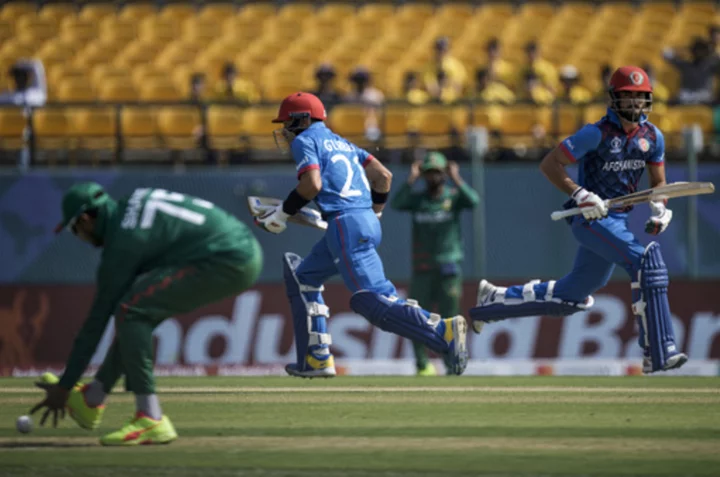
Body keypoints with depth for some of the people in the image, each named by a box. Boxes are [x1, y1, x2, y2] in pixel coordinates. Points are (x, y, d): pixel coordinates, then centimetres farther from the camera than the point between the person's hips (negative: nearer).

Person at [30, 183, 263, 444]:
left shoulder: (122, 242, -10)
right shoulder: (135, 201, 12)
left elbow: (97, 319, -6)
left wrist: (64, 387, -1)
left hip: (227, 264, -10)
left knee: (130, 311, -11)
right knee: (144, 311, 19)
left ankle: (151, 420, -15)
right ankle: (92, 398, 29)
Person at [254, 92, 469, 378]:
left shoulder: (305, 141, 4)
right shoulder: (341, 143, 27)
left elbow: (312, 184, -12)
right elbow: (383, 176, 21)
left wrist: (282, 214, -2)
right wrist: (374, 212, 29)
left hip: (346, 225, -9)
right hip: (367, 222, 9)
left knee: (371, 300, -18)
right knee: (304, 278, 22)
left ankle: (444, 332, -33)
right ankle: (316, 360, 16)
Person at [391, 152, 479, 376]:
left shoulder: (453, 197, 5)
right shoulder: (417, 199, 8)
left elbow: (473, 201, -15)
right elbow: (396, 204, -11)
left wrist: (456, 179, -17)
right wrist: (411, 179, -14)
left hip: (448, 267, -2)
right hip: (421, 269, 2)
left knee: (449, 317, -4)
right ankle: (423, 365, 11)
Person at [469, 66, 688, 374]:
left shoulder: (653, 137, 4)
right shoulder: (597, 134, -15)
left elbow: (658, 181, 16)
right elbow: (549, 164, -13)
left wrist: (659, 209, -5)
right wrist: (580, 194, -25)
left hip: (618, 219, 8)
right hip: (591, 219, -8)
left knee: (573, 297, 15)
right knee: (647, 262, -27)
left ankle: (495, 299, 34)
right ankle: (658, 355, -28)